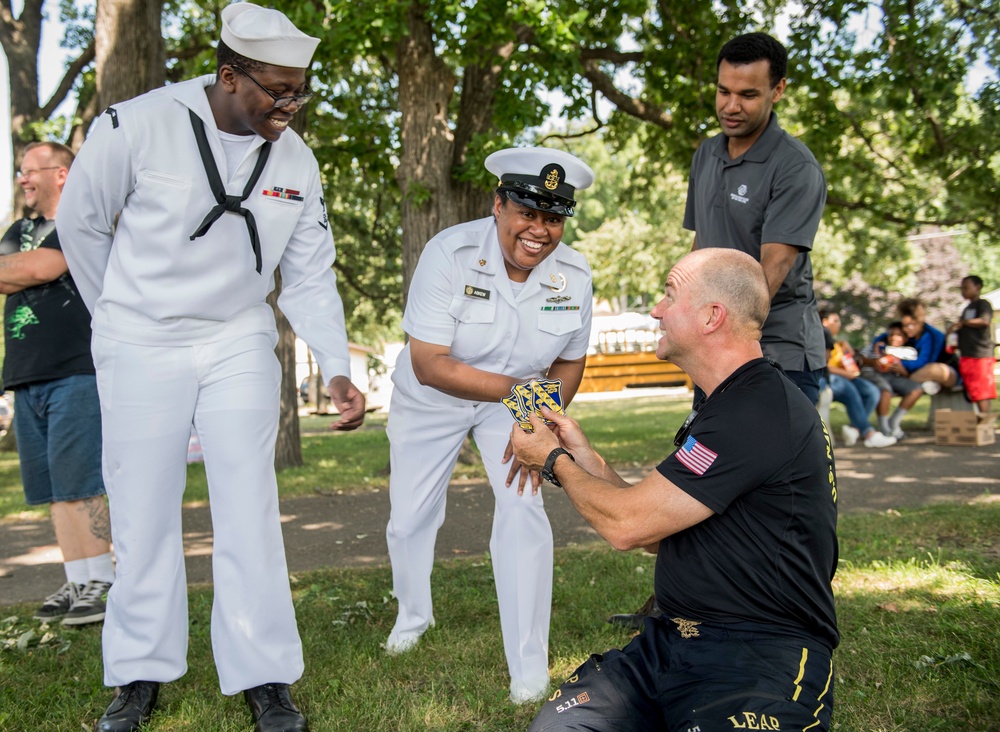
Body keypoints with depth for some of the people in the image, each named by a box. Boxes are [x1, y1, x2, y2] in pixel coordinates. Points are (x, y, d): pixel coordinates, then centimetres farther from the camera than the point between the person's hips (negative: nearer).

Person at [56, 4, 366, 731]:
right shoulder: (138, 126, -16)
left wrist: (338, 369, -12)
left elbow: (311, 278, 0)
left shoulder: (296, 162, -5)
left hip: (240, 344, 2)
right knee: (144, 509, 5)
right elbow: (80, 222, -2)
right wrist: (121, 317, 8)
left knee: (249, 506, -2)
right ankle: (142, 674, 21)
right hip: (141, 345, -2)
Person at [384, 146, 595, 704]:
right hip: (431, 399, -1)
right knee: (409, 520, 10)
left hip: (516, 402, 1)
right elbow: (429, 365, -31)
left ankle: (530, 670, -1)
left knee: (524, 513, -17)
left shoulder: (575, 275, -17)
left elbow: (570, 364, -2)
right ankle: (414, 616, 44)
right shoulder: (450, 254, -28)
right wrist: (524, 391, -36)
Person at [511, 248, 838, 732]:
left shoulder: (761, 412, -18)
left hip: (762, 658, -8)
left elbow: (626, 525, -16)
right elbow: (659, 534, 18)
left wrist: (554, 461, 2)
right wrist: (583, 456, 12)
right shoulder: (726, 406, 17)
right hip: (673, 639, 8)